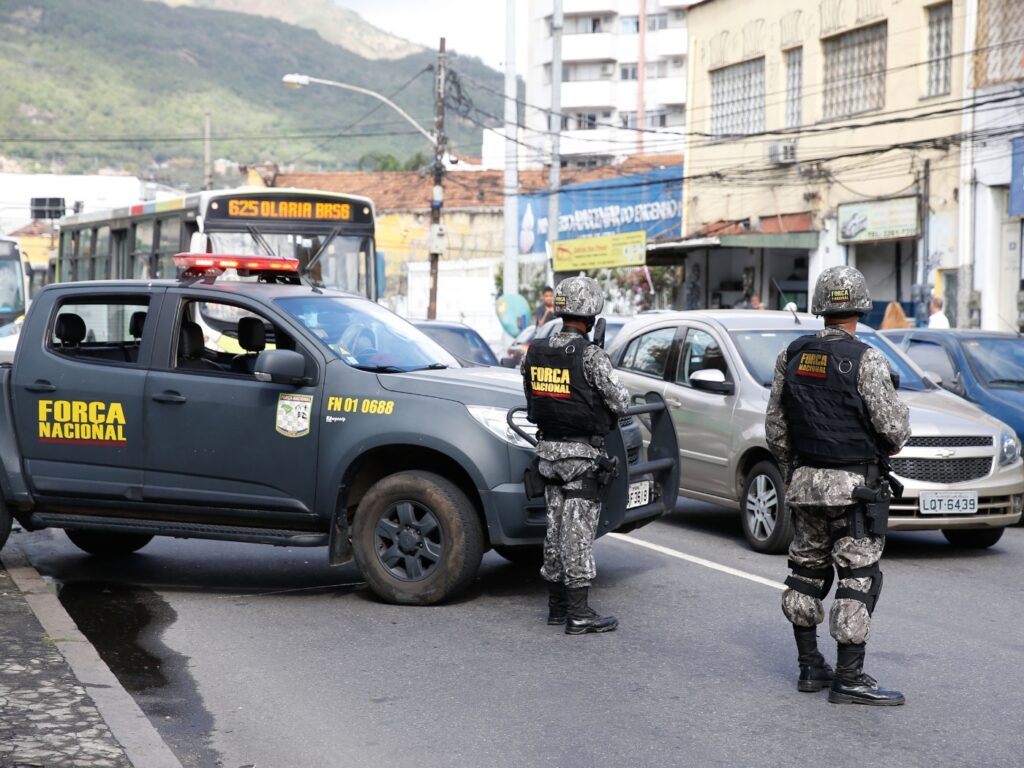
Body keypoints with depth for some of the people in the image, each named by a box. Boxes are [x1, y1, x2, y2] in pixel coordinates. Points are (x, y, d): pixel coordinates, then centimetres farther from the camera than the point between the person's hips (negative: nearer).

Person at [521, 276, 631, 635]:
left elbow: (531, 396, 10)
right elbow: (621, 403, -12)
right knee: (578, 531, -4)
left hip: (548, 449, 6)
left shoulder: (534, 352, 3)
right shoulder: (590, 356, -17)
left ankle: (557, 604, 21)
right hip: (582, 453, -6)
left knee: (556, 526, 14)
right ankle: (578, 613, -2)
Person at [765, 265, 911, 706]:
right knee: (857, 577, -2)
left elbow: (775, 426, 9)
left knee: (807, 571, 16)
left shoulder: (791, 357, 4)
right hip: (854, 487, -6)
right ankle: (849, 679, -3)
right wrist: (892, 443, 8)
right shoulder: (865, 360, -14)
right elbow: (893, 426, -15)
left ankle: (809, 668, 22)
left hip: (804, 483, 6)